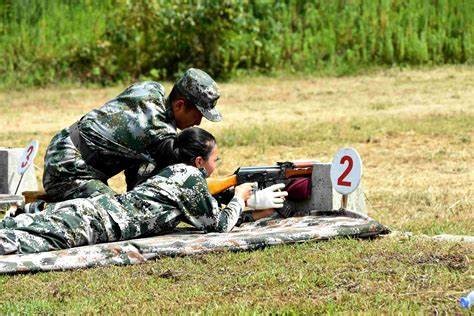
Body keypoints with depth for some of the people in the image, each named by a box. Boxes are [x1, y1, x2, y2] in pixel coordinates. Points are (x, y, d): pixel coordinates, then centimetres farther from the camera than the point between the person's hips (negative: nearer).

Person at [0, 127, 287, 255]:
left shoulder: (174, 171, 28)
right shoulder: (192, 178, 1)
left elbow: (207, 210, 39)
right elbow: (220, 224, 4)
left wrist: (256, 209, 39)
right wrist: (240, 199, 22)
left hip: (88, 207, 8)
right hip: (95, 223, -8)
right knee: (36, 241, -28)